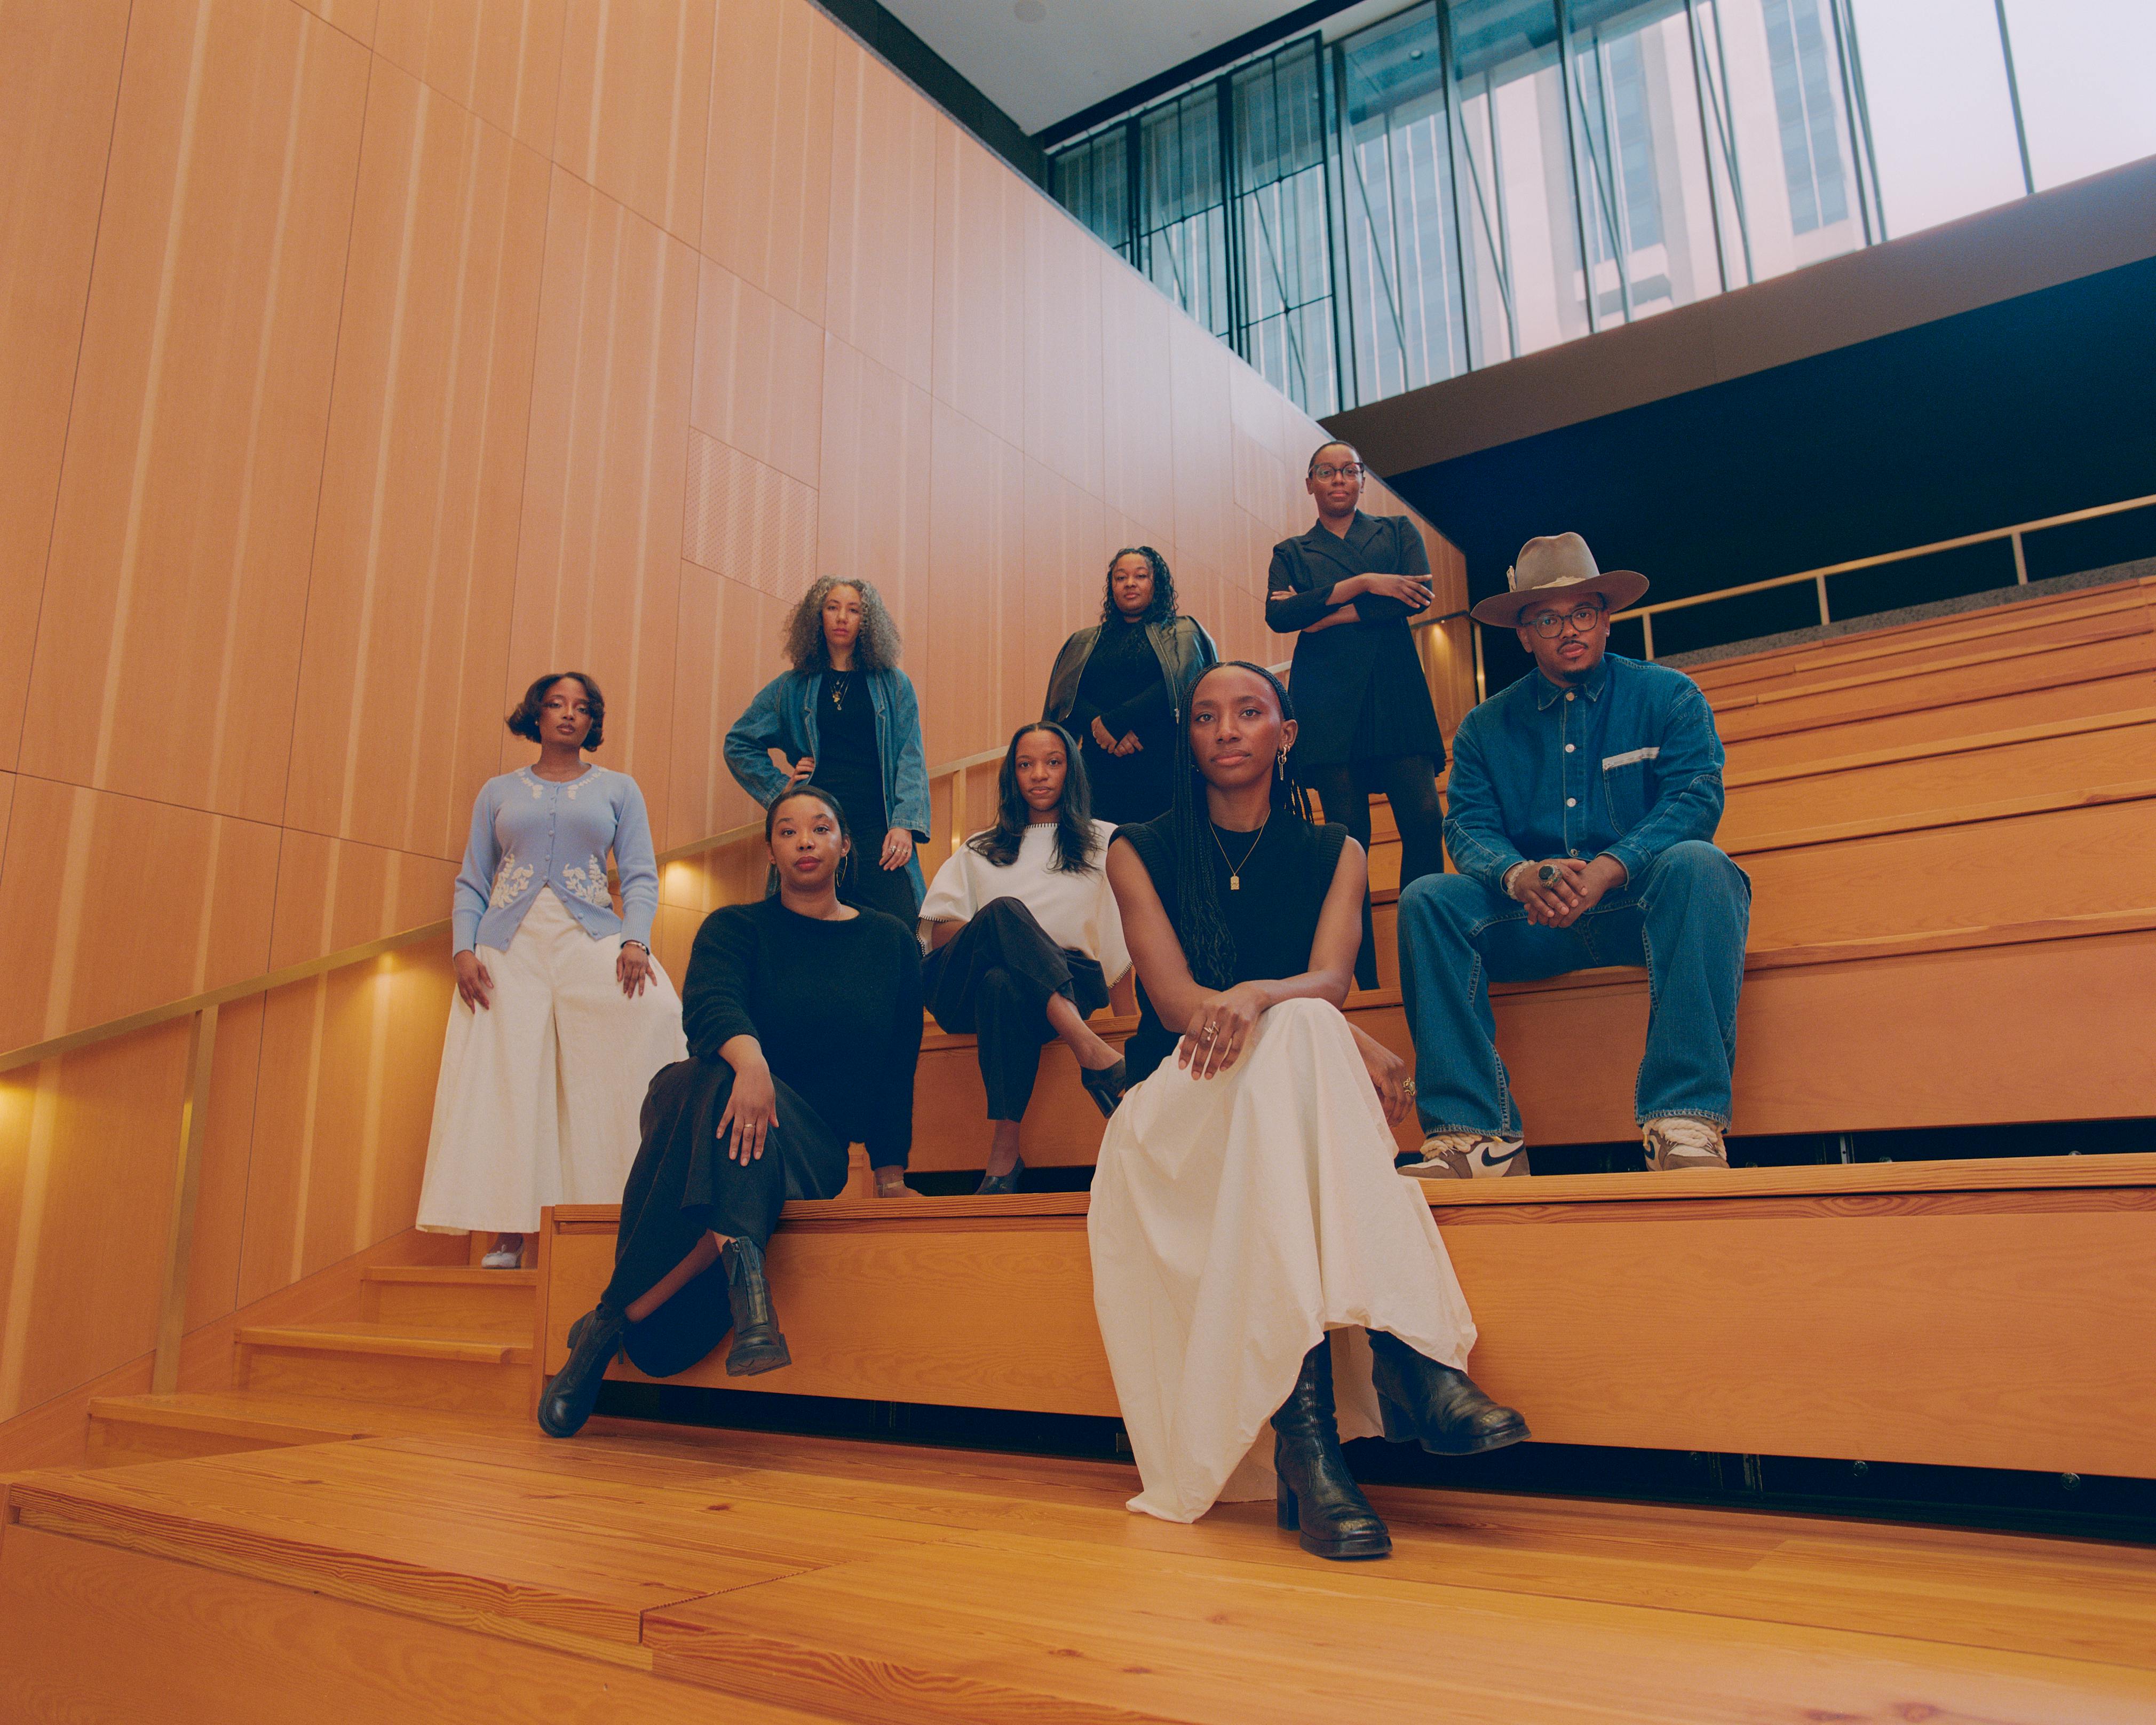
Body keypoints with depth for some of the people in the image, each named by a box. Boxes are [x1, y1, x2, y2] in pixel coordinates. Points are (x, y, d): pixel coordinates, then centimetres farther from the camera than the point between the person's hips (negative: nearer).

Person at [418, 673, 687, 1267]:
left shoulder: (618, 789, 16)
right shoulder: (498, 792, 19)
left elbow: (640, 877, 7)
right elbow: (472, 882, 15)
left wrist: (635, 940, -12)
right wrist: (464, 949, -3)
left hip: (590, 936, -1)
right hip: (510, 944, 2)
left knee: (655, 1010, -28)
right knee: (506, 1079, -9)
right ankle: (508, 1234, -6)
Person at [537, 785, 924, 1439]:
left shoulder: (891, 942, 13)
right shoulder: (736, 928, 8)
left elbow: (898, 1066, 11)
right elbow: (708, 1004, -15)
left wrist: (891, 1173, 1)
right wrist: (750, 1061, -38)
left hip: (814, 1145, 0)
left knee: (758, 1137, -37)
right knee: (721, 1082, -37)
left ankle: (612, 1324, -29)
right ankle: (743, 1267, -50)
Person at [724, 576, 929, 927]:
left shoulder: (894, 685, 13)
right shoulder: (792, 687, 15)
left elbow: (910, 761, 6)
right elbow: (738, 744, 22)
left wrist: (905, 824, -7)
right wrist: (778, 786, 8)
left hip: (879, 833, -1)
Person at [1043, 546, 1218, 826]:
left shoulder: (1183, 633, 11)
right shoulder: (1084, 643, 20)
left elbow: (1179, 685, -6)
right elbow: (1066, 696, 7)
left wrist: (1114, 721, -12)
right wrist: (1099, 726, -13)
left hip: (1164, 763, -2)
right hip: (1101, 765, 2)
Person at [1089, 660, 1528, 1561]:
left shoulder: (1333, 852, 15)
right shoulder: (1141, 851, 8)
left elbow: (1329, 979, -5)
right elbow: (1174, 1000, -7)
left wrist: (1254, 997, -31)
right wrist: (1347, 1043, -19)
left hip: (1288, 1099, 2)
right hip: (1178, 1107, -1)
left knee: (1296, 1035, -37)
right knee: (1303, 1033, -35)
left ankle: (1305, 1425, -48)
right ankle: (1401, 1351, -48)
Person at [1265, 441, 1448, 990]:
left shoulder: (1398, 531, 19)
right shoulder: (1292, 553, 18)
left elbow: (1419, 595, -1)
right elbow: (1278, 616, -2)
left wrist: (1324, 613, -3)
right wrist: (1364, 584, -8)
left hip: (1395, 691, 0)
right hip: (1329, 699, 0)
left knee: (1424, 820, -15)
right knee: (1349, 835, -6)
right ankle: (1365, 979, -4)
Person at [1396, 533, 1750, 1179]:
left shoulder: (1667, 695, 6)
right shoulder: (1485, 727, 12)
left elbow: (1696, 798, -8)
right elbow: (1471, 829, 0)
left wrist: (1605, 871, -26)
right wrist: (1521, 876, -25)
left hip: (1643, 905, -2)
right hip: (1538, 923, 2)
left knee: (1694, 864, -34)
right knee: (1427, 899, -22)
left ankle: (1685, 1122, -37)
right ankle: (1475, 1136, -27)